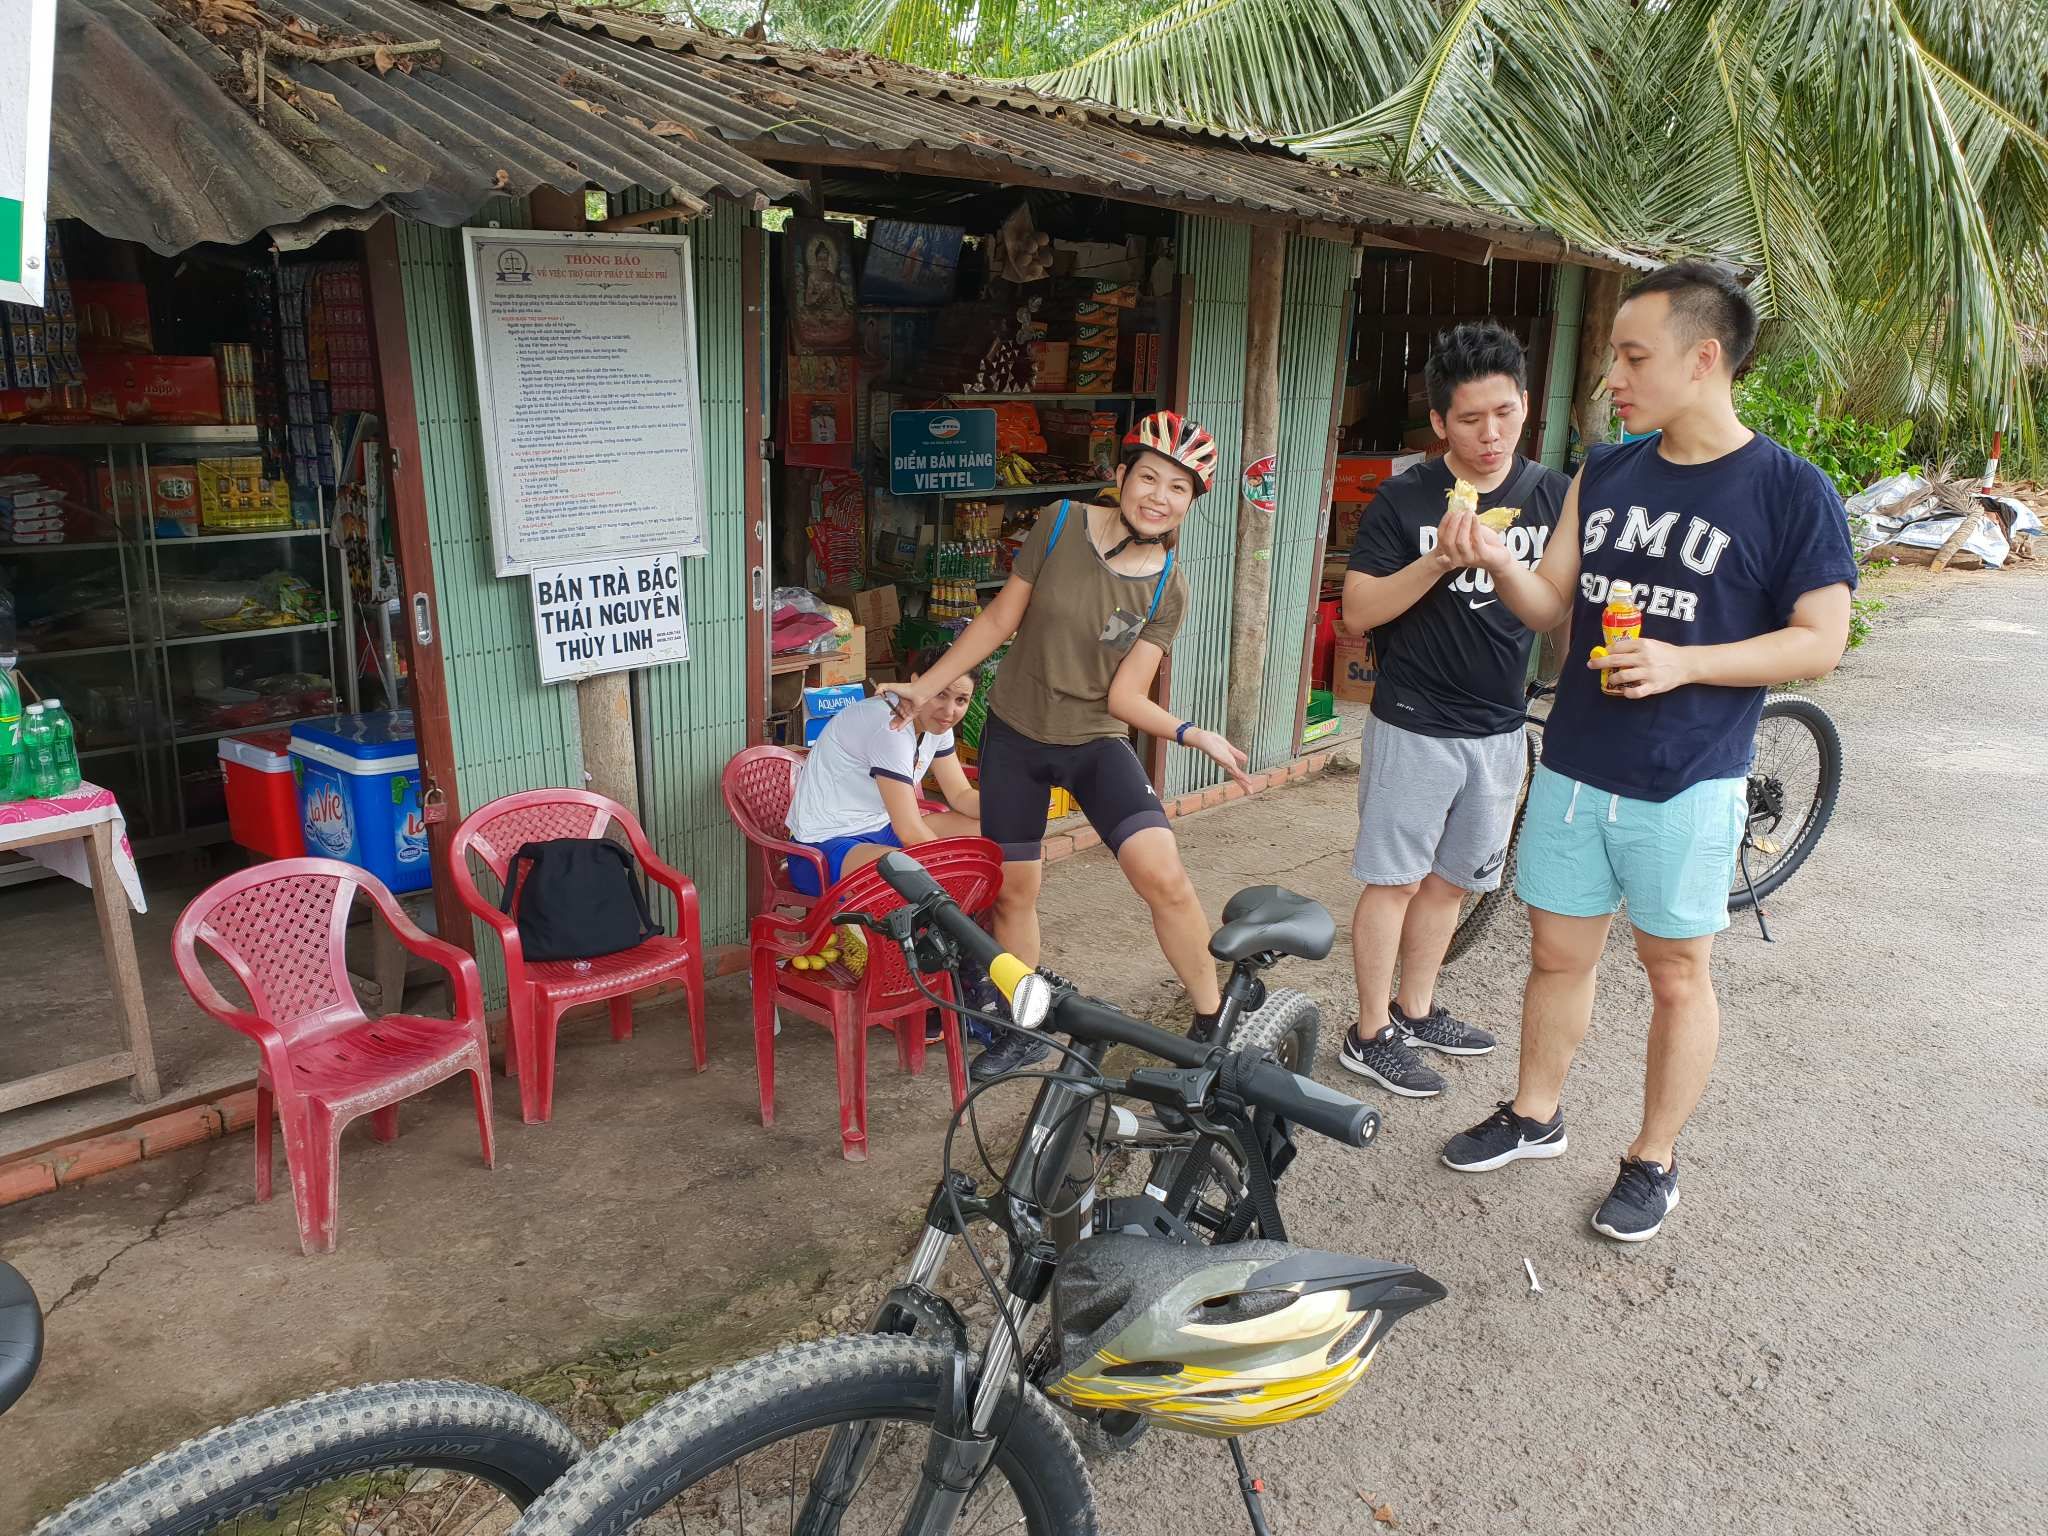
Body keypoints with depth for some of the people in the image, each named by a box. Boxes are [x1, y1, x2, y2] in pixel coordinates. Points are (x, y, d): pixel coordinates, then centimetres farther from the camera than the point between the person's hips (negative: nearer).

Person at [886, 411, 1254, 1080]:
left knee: (1165, 878, -17)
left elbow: (1125, 697, -10)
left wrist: (1192, 734, -26)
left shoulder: (1168, 591, -8)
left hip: (1097, 742, 0)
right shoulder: (1062, 524, -10)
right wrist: (925, 687, 0)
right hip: (1014, 734, 1)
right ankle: (1023, 1031, 29)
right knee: (1012, 892, 8)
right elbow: (1000, 618, -2)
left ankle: (1213, 1022, 3)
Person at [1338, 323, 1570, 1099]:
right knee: (1394, 880, 3)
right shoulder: (1404, 501, -9)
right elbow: (1358, 611, -12)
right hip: (1414, 724, -4)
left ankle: (1416, 1011, 33)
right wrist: (1440, 560, -24)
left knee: (1450, 879, 16)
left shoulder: (1554, 496, 2)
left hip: (1500, 728, 4)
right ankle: (1370, 1034, 16)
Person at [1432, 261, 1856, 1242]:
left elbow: (1819, 642, -9)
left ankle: (1654, 1159, 27)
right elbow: (1551, 604, 6)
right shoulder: (1604, 473, 6)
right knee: (1557, 952, 15)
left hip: (1686, 788, -4)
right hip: (1573, 767, 5)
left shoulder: (1790, 490, -9)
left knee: (1676, 973, 10)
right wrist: (1497, 561, -14)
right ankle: (1534, 1116, 35)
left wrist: (1682, 662, -22)